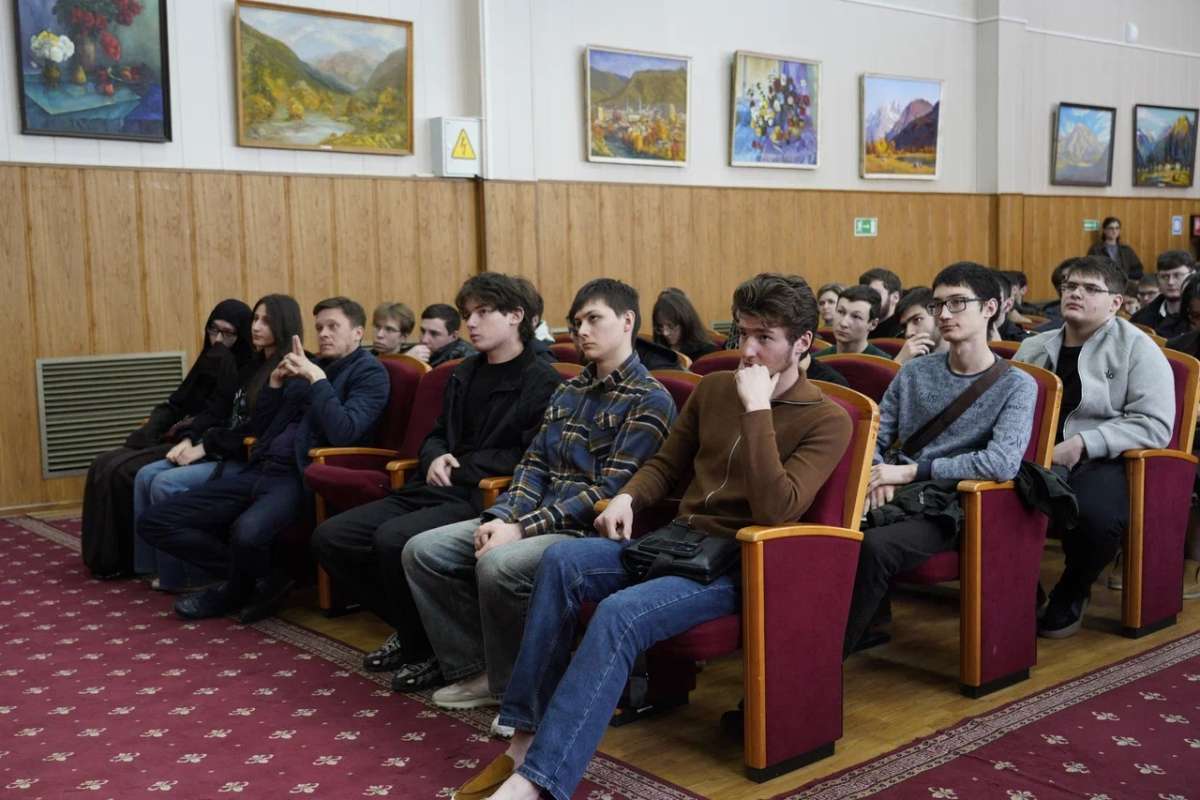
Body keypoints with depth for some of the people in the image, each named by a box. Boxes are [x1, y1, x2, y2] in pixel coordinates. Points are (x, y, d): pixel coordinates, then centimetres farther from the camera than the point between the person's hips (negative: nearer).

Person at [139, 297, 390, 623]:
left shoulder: (369, 372, 1)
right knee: (155, 521, -2)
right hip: (261, 470, 8)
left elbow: (344, 433, -17)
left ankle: (236, 590, -3)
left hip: (301, 477, -8)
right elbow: (259, 429, 21)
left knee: (247, 532, -39)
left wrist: (317, 378, -13)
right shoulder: (309, 366, 20)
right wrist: (275, 382, 7)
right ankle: (262, 578, 0)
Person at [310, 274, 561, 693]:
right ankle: (409, 628, 11)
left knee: (393, 539, -33)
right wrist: (436, 459, 4)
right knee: (329, 537, -4)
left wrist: (462, 469, -10)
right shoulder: (465, 373, 21)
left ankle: (429, 650, -8)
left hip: (482, 499, -8)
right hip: (433, 489, 9)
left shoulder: (541, 382, -5)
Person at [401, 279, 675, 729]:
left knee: (498, 566, -34)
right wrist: (501, 518, -6)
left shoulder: (649, 400, -8)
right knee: (422, 551, -3)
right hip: (533, 522, 8)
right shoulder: (568, 392, 18)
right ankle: (476, 672, 5)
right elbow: (534, 464, 14)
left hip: (591, 531, -8)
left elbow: (608, 492, -16)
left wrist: (522, 529, -20)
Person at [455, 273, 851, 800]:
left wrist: (756, 410, -21)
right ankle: (525, 739, -21)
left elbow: (775, 509, -21)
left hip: (739, 564, -6)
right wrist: (627, 498, 0)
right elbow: (665, 464, 21)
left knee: (619, 614, -32)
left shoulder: (828, 420, -7)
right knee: (561, 560, -22)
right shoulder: (713, 388, 11)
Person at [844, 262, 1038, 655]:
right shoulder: (914, 372, 14)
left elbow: (1002, 463, -16)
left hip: (947, 508, -4)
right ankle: (867, 624, -9)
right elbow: (873, 437, 15)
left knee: (875, 545, -34)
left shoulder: (1016, 386, -1)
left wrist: (910, 471, -15)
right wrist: (878, 474, -9)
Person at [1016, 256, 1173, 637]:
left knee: (1095, 515, -37)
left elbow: (1154, 424, -8)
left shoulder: (1136, 348, 2)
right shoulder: (1033, 347, 18)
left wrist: (1082, 444, -17)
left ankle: (1071, 595, -2)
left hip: (1101, 462, -3)